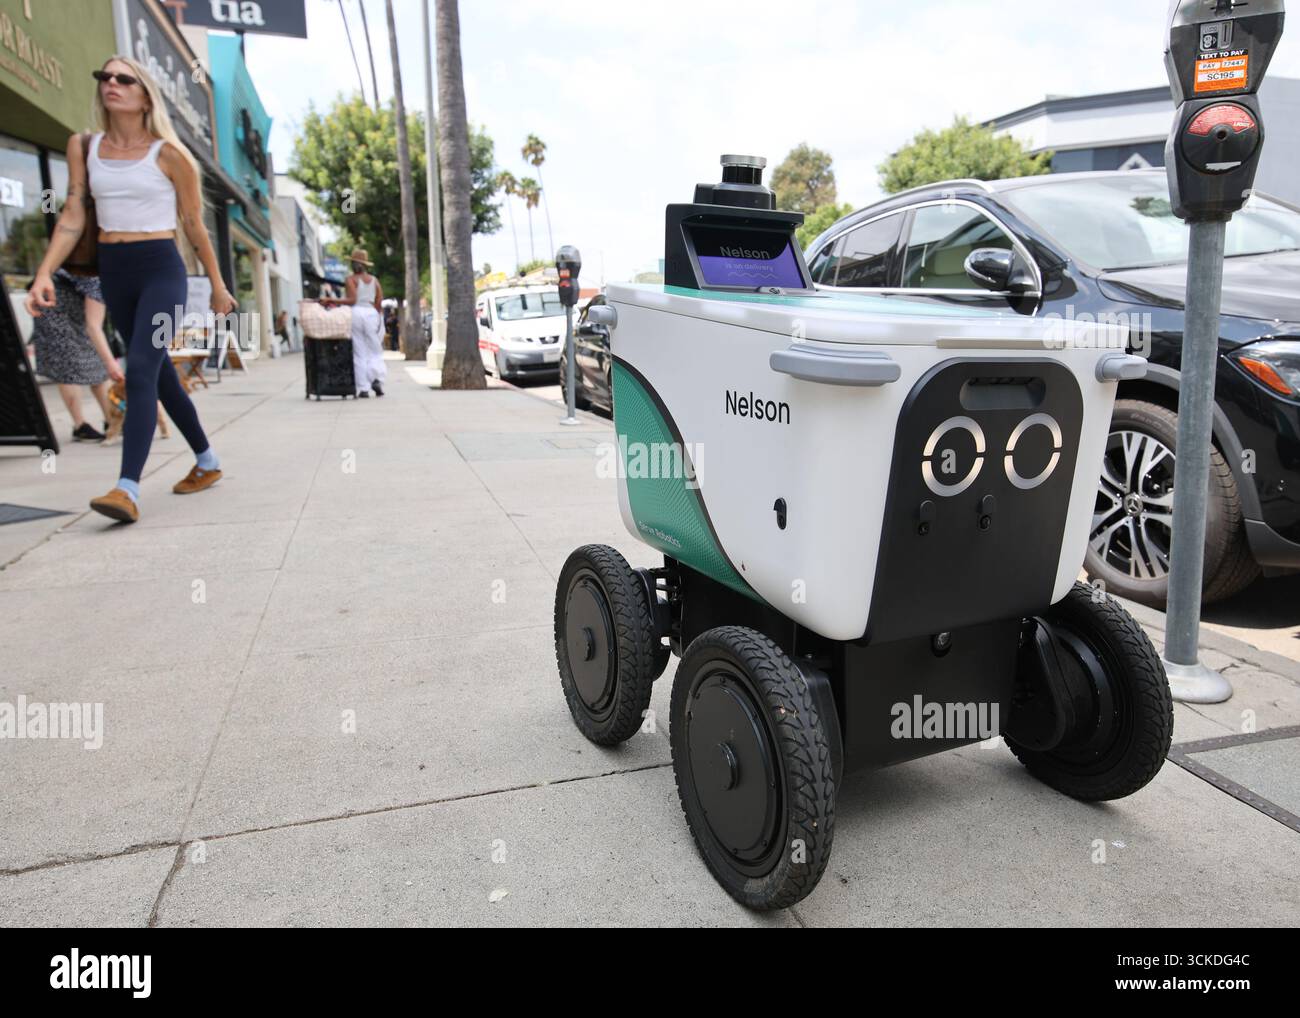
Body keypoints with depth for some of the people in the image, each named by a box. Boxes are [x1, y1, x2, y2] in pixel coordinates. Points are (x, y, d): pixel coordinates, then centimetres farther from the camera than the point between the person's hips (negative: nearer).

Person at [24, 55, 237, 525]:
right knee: (159, 372, 12)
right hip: (112, 271, 5)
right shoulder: (83, 146, 7)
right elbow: (72, 218, 4)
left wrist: (217, 287, 6)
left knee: (141, 368, -19)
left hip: (161, 268, -5)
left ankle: (127, 489, -24)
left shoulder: (167, 153, -4)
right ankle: (207, 461, 28)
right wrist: (44, 274, -7)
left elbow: (194, 226, 2)